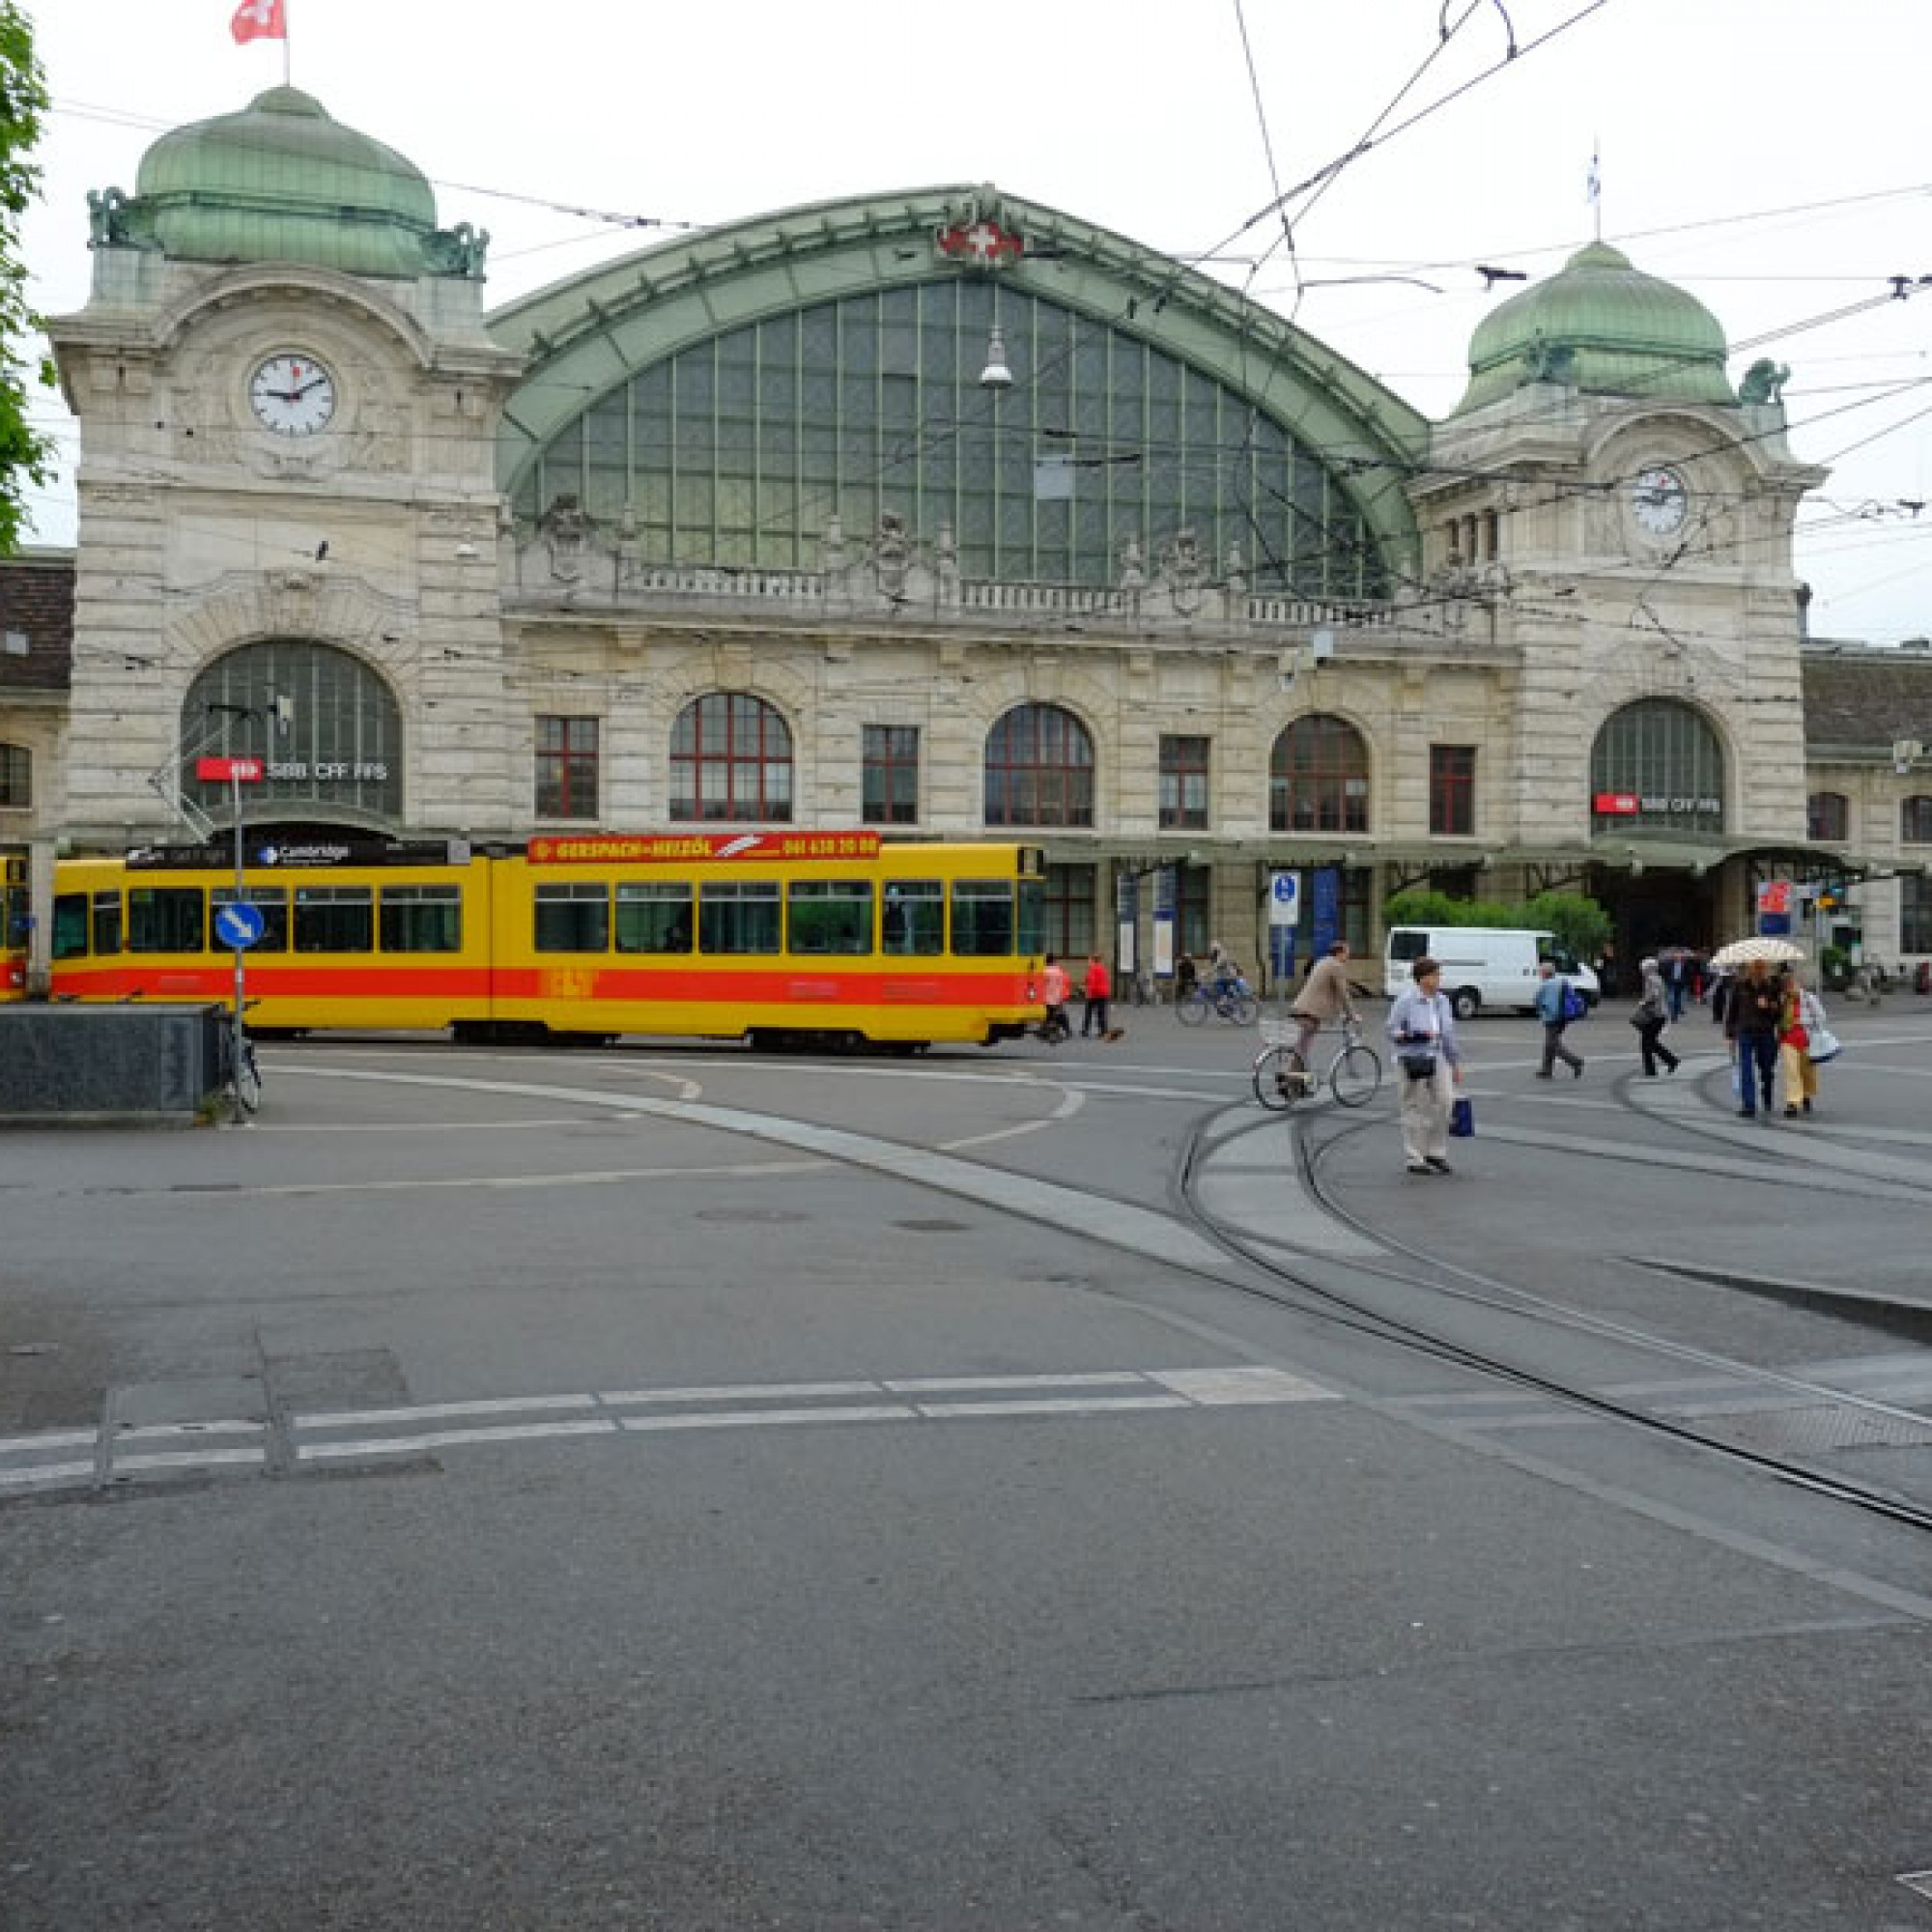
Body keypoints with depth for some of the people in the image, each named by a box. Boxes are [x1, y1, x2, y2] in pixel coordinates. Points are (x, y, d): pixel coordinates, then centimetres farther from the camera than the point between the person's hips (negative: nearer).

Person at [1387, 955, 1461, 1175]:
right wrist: (1411, 1036, -24)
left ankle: (1436, 1153, 12)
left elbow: (1449, 1033, 19)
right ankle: (1415, 1159, 7)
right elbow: (1392, 1030, -7)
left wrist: (1456, 1062, 20)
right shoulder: (1406, 1000, -6)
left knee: (1445, 1103, -2)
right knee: (1415, 1109, -1)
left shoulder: (1441, 1001, 13)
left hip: (1437, 1058, 6)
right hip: (1414, 1060, -6)